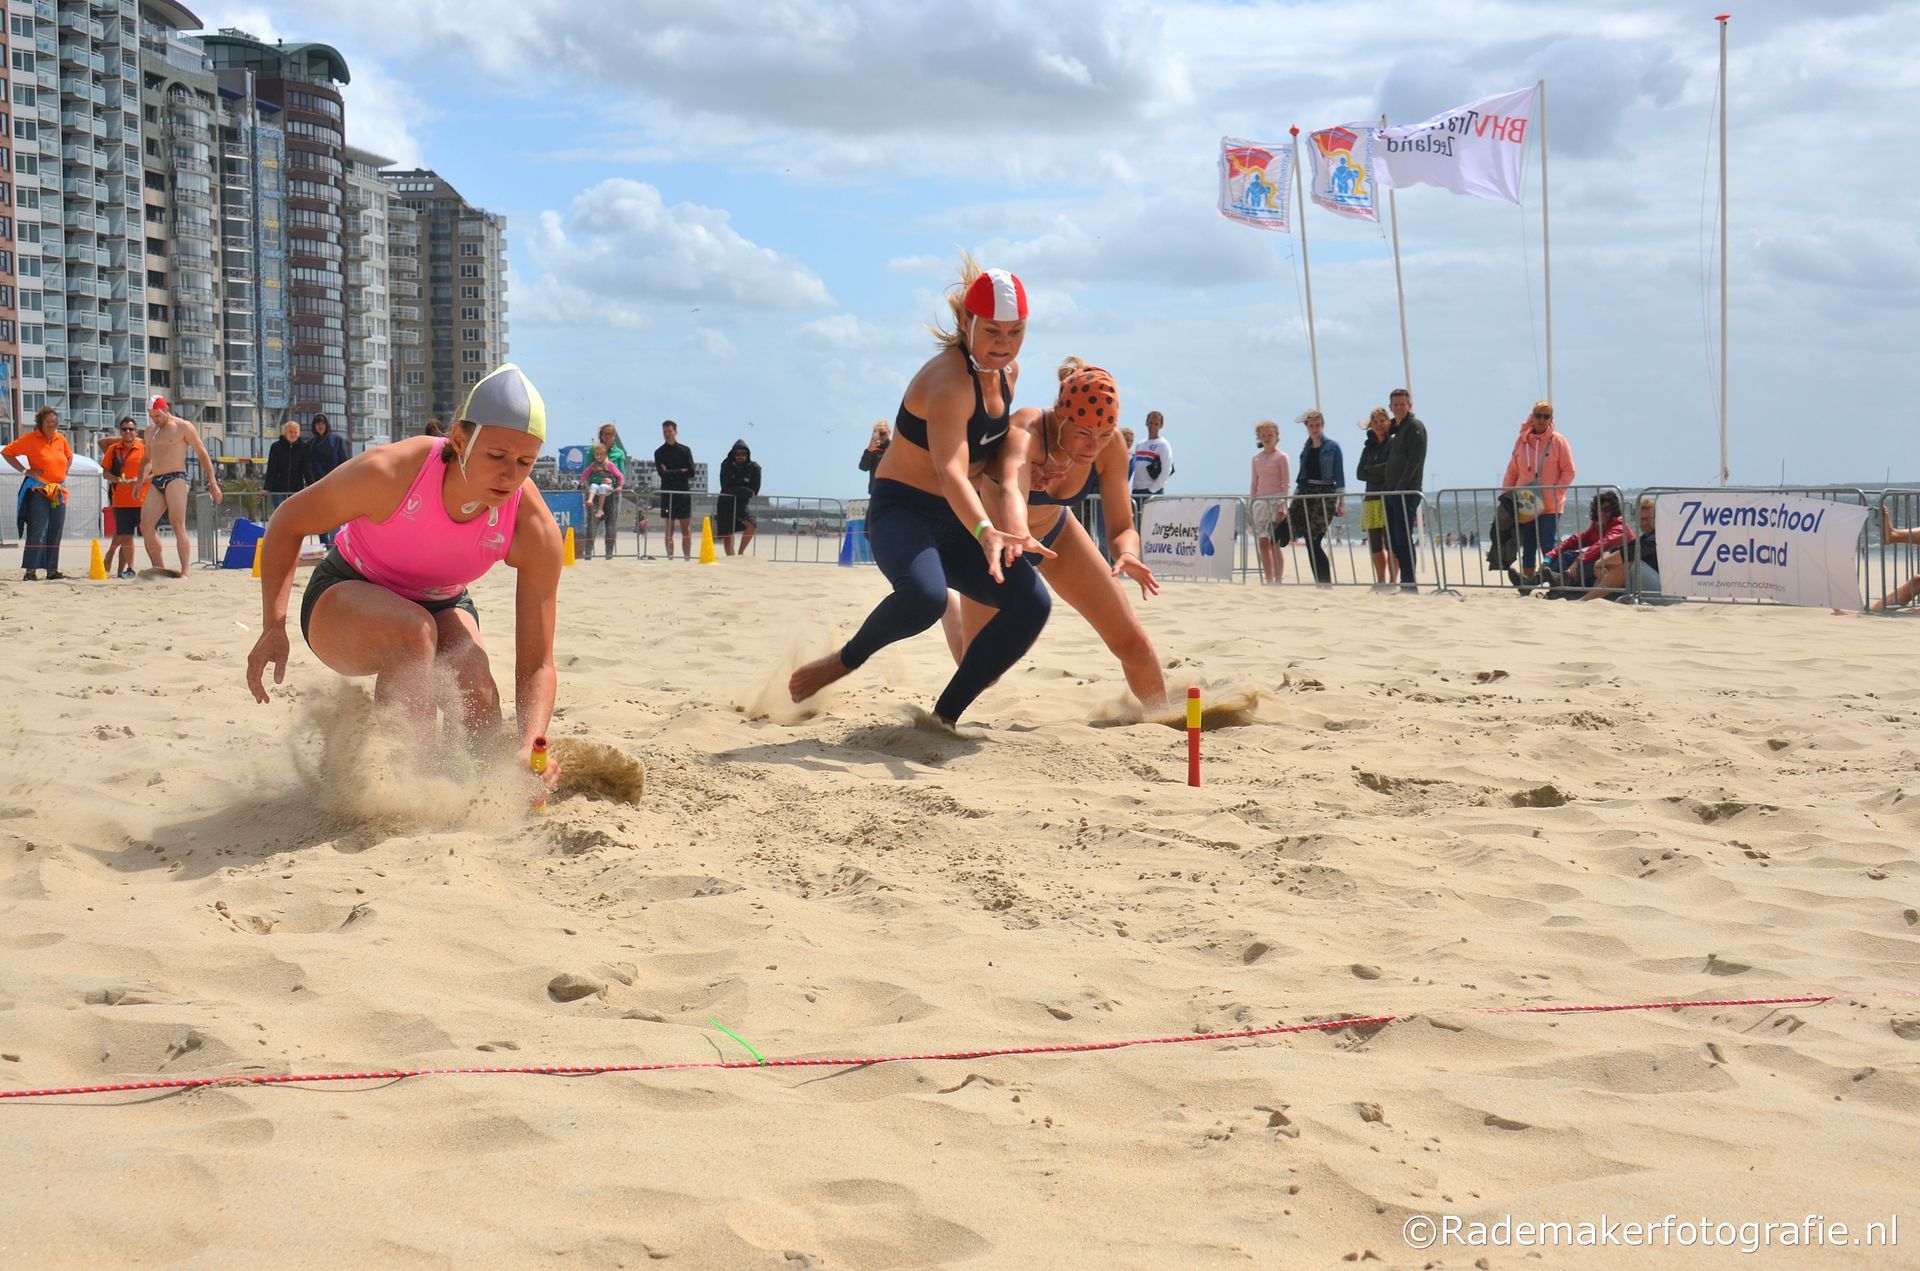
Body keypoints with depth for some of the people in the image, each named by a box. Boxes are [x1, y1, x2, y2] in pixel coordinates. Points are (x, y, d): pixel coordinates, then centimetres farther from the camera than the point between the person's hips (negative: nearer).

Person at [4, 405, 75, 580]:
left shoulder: (61, 438, 10)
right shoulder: (30, 439, -7)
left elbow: (69, 455, 29)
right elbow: (7, 452, -5)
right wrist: (25, 470, -10)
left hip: (59, 492, 6)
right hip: (38, 491, -6)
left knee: (55, 533, 7)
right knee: (37, 532, -11)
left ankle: (52, 570, 13)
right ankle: (30, 571, -12)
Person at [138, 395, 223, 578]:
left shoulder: (183, 427, 1)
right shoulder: (150, 431, 20)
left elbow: (202, 454, 0)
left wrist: (212, 482, -7)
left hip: (176, 479, -7)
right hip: (156, 482, 7)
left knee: (178, 525, -15)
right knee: (145, 526, -5)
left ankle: (185, 571, -17)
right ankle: (159, 569, 2)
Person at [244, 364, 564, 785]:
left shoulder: (536, 532, -26)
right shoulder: (390, 471, -33)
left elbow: (536, 664, -24)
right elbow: (289, 521, -14)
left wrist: (530, 747, -43)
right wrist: (274, 627, -20)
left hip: (442, 606, 2)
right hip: (344, 594, -2)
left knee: (478, 695, -29)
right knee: (414, 631, -37)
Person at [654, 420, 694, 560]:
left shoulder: (685, 451, 8)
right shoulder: (659, 452, 6)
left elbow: (691, 472, -3)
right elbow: (663, 473, -7)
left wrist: (672, 473, -6)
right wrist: (681, 472, -6)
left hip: (684, 492, 0)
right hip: (668, 494, 0)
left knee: (686, 531, -2)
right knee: (669, 531, 1)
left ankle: (687, 558, -1)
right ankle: (670, 558, 2)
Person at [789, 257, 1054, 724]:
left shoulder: (1007, 371, 4)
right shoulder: (948, 378, -23)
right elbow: (951, 471, -38)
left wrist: (1013, 528, 11)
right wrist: (985, 532, -54)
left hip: (957, 522, 8)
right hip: (902, 510, -8)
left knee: (1031, 603, -12)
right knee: (924, 594, -39)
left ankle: (944, 716, -4)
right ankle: (845, 661, -9)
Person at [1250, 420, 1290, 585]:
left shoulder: (1282, 457, -2)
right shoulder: (1256, 458, 14)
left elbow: (1286, 484, -6)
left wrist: (1282, 507, -15)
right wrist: (1250, 505, 9)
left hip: (1276, 500, -6)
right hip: (1260, 501, 6)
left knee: (1274, 543, -9)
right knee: (1263, 542, 1)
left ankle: (1278, 580, -6)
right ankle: (1268, 581, 4)